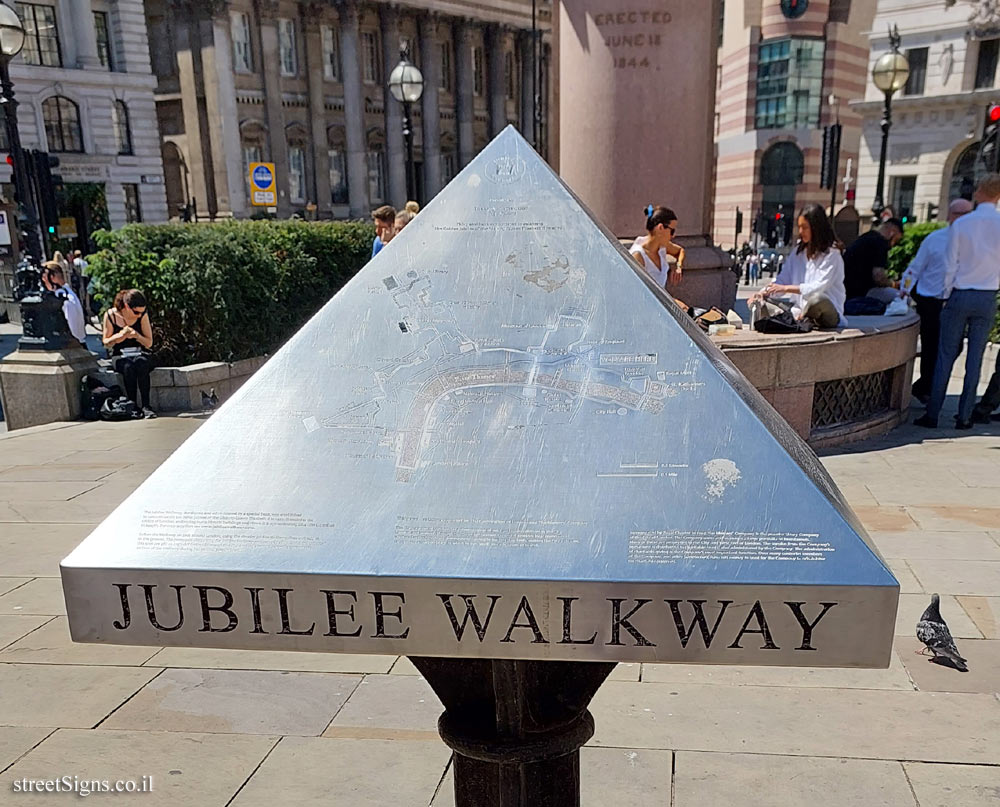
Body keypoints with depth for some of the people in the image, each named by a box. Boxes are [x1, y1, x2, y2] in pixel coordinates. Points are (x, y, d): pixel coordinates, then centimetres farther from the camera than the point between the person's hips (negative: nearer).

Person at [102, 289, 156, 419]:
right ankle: (133, 405, -29)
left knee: (142, 365, -35)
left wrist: (136, 335, -20)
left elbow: (149, 343, 0)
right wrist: (119, 336, -18)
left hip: (139, 354, 1)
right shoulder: (111, 316, -5)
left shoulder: (143, 315, -3)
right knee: (129, 367, -36)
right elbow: (106, 343, 3)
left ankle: (146, 405, -33)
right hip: (120, 357, -1)